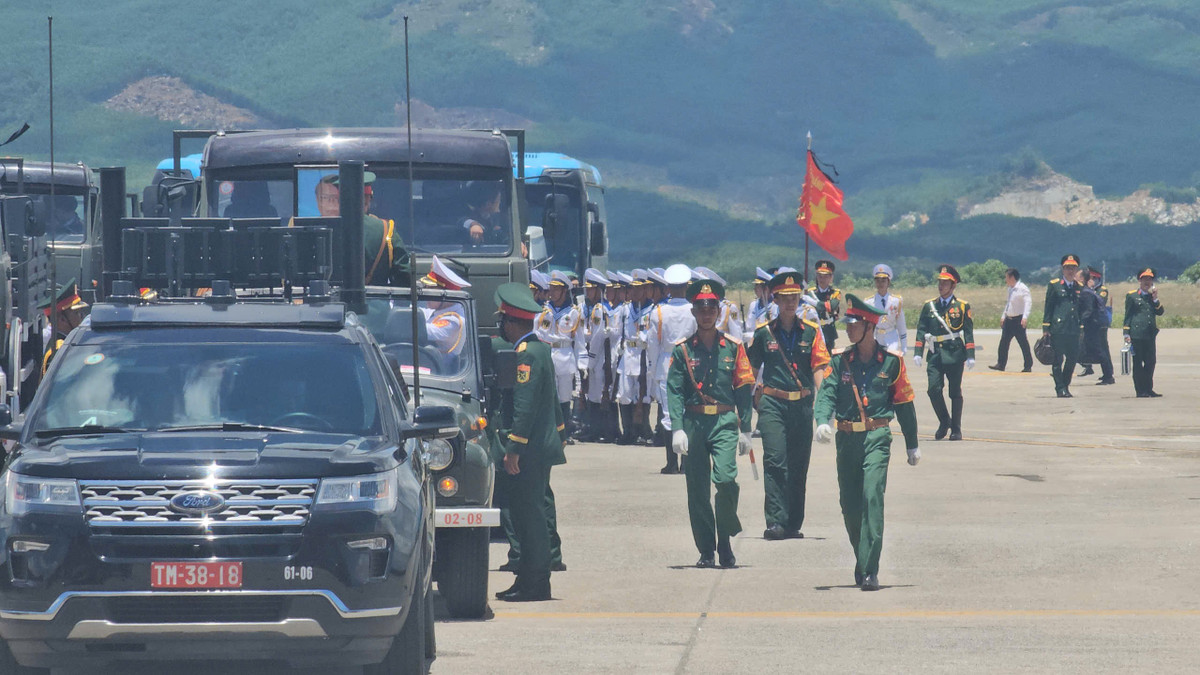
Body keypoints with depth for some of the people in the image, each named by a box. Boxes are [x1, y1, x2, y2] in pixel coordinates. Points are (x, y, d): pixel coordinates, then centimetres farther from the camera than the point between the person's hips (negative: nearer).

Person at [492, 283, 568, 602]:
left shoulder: (526, 355, -17)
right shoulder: (541, 347, 14)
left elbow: (524, 406, -22)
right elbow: (551, 398, 24)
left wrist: (513, 449, -22)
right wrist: (560, 432, 32)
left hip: (530, 451, -10)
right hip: (544, 445, 10)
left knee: (529, 515, -7)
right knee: (530, 513, 13)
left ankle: (534, 584, -5)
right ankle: (529, 580, 17)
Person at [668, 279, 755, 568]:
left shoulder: (733, 347, 6)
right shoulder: (683, 349, 5)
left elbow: (744, 389, 7)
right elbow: (674, 391, -1)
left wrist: (745, 430, 2)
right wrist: (677, 428, -12)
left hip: (725, 423, -1)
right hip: (694, 422, 1)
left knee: (726, 479, -18)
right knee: (697, 490, 2)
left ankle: (725, 542, 0)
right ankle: (706, 551, 11)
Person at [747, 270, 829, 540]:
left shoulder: (811, 331, 6)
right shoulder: (764, 332, 6)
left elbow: (819, 368, -1)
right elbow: (751, 370, 13)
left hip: (802, 405, 2)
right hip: (773, 404, -2)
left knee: (799, 465, 6)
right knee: (775, 462, -13)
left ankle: (794, 524, 14)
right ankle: (776, 522, -17)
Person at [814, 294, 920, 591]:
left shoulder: (891, 362, 2)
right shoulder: (840, 361, 6)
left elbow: (904, 403, 10)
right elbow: (826, 393, -5)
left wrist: (912, 446, 15)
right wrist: (823, 421, -27)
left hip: (877, 437, -3)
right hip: (847, 440, 3)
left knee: (872, 497, -16)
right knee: (849, 504, 8)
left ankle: (869, 570, -19)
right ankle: (863, 560, 29)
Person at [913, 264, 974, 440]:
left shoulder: (962, 306, 3)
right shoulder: (929, 306, 11)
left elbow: (968, 333, 1)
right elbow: (921, 331, 9)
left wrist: (970, 356, -6)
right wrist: (918, 353, 0)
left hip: (954, 354, -2)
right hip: (935, 355, 2)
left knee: (955, 393, 3)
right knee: (934, 389, -9)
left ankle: (956, 430, 11)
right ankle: (944, 422, 11)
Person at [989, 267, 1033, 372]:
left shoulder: (1022, 288, -14)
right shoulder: (1010, 289, 13)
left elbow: (1028, 302, -23)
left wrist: (1025, 317, -33)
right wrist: (1003, 316, 23)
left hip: (1018, 320, -8)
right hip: (1009, 319, 8)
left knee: (1023, 343, -2)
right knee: (1004, 342, 6)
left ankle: (1028, 366, 5)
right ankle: (1001, 364, 12)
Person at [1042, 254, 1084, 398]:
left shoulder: (1080, 287, 14)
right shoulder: (1054, 285, 3)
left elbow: (1082, 309, 18)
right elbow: (1048, 308, 1)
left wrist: (1081, 327, 12)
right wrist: (1046, 328, -4)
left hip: (1074, 331, 4)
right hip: (1058, 329, -4)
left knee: (1072, 359, 4)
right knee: (1058, 359, -3)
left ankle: (1065, 385, 18)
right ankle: (1060, 388, 1)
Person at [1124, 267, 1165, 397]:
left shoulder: (1153, 296, 18)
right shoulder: (1132, 296, 4)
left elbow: (1160, 312, 7)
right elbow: (1127, 316, 1)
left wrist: (1155, 299, -5)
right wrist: (1126, 334, -6)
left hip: (1150, 335, 5)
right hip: (1136, 335, -5)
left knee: (1151, 362, 5)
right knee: (1138, 363, -2)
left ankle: (1148, 389, 13)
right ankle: (1140, 390, 1)